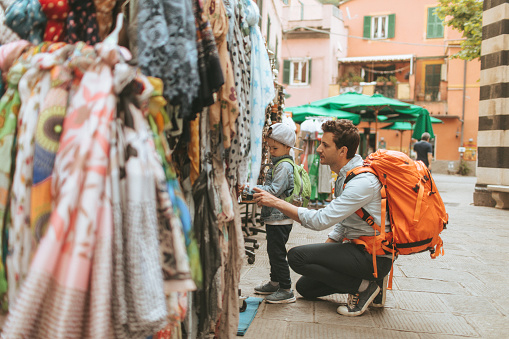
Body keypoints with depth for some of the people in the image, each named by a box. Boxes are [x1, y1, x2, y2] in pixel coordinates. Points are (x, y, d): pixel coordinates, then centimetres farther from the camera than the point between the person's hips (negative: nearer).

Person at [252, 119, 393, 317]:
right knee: (305, 287, 11)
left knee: (297, 256, -20)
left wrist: (276, 202, -22)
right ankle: (368, 281, 12)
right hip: (357, 247, 10)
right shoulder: (344, 175, 8)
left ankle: (364, 287, -8)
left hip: (374, 256, -10)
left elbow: (321, 220, -27)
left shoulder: (363, 181, -24)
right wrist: (324, 252, 9)